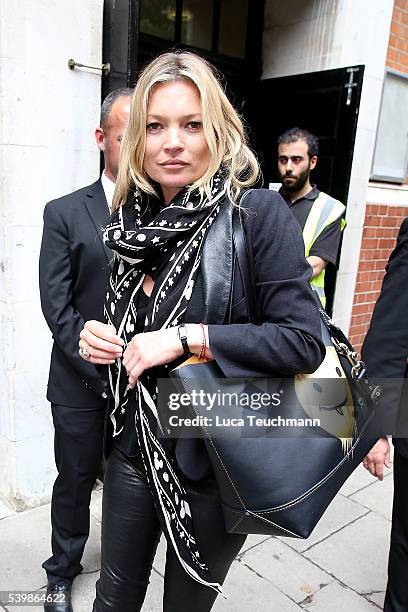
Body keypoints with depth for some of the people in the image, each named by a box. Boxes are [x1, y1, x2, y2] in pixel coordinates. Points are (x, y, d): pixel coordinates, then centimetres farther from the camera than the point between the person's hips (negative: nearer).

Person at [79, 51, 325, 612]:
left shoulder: (259, 213, -16)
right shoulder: (133, 220, 1)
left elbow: (304, 341, -21)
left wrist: (187, 338, -25)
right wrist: (97, 340, -7)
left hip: (215, 463, -4)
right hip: (133, 453, 5)